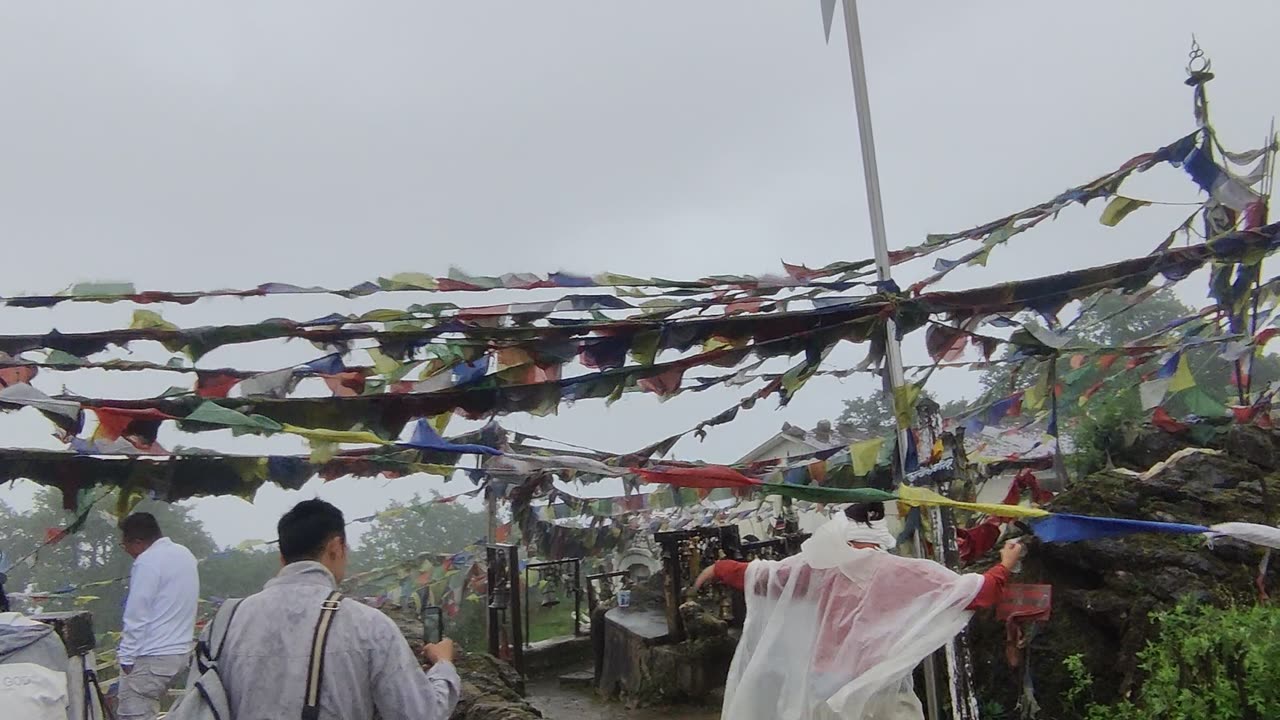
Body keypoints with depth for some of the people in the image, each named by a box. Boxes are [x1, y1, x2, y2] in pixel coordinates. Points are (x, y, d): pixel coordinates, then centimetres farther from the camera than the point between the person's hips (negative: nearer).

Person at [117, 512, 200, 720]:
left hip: (151, 658, -9)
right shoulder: (185, 554, 12)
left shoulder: (148, 562, -15)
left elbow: (137, 616, -16)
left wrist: (126, 657, -9)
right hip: (180, 651, 9)